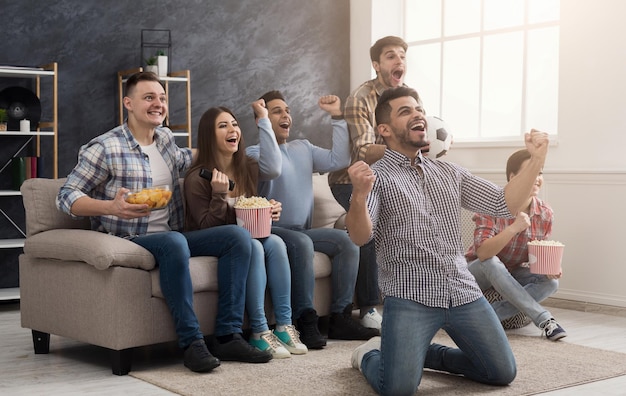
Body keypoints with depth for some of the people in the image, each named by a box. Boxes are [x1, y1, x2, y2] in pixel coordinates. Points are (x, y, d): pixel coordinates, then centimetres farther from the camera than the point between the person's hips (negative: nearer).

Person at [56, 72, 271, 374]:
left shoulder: (165, 137, 13)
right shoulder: (105, 148, -9)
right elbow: (66, 197, -10)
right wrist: (111, 207, -28)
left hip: (172, 237, 7)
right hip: (128, 241, -7)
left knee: (238, 235, -11)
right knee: (173, 242, -39)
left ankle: (229, 335, -17)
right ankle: (191, 342, -32)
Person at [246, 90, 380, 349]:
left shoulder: (303, 148, 19)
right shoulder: (254, 152, -3)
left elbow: (339, 160, 7)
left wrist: (337, 117, 3)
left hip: (302, 230, 7)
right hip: (272, 230, -7)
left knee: (345, 240, -15)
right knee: (301, 243, -35)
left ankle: (340, 318, -12)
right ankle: (306, 322, -30)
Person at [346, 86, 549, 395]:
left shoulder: (449, 173, 15)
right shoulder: (376, 177, -2)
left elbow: (504, 205, 10)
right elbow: (360, 237, -16)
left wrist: (535, 161, -3)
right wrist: (359, 196, -37)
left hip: (463, 292, 6)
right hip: (410, 296, -5)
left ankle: (427, 353, 28)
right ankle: (369, 355, 17)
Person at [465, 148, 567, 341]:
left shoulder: (545, 213, -8)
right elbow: (482, 253, -33)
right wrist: (514, 228, -44)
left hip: (512, 274, 5)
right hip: (480, 272, -5)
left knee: (551, 282, -21)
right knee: (492, 262, -37)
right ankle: (544, 319, -34)